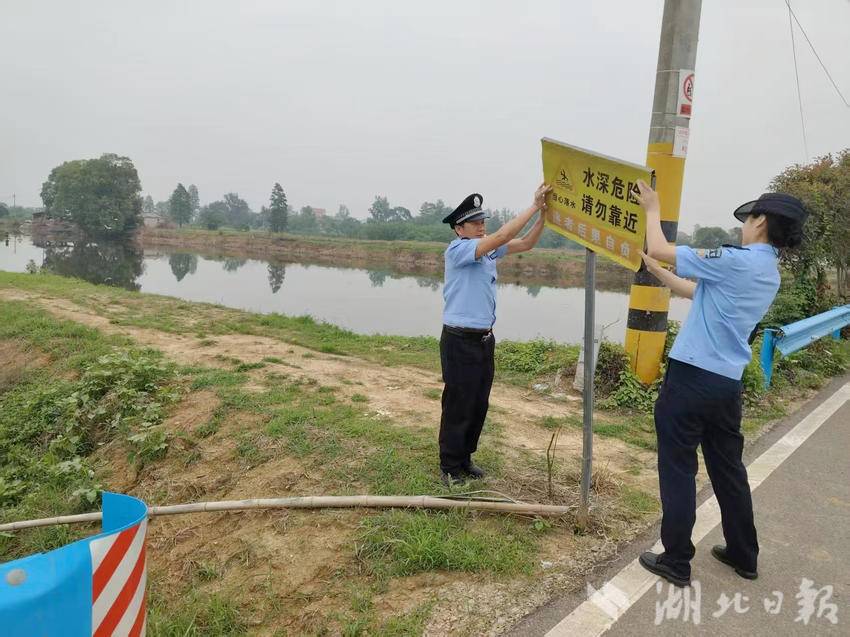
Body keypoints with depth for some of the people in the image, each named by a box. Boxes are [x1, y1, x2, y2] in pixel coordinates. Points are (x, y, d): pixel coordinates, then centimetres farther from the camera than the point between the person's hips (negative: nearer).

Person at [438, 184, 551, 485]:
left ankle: (465, 459, 29)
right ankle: (450, 468, 14)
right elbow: (501, 236, -23)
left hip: (484, 339, 8)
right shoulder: (457, 250, -13)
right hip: (460, 341, -8)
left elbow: (525, 243, 10)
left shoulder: (489, 249, 10)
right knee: (458, 406, 0)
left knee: (479, 405, 14)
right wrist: (534, 205, -19)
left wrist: (544, 212, -4)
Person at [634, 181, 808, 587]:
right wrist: (653, 269, 25)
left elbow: (660, 249, -10)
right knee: (728, 469, 20)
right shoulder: (770, 275, 12)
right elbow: (695, 292, 20)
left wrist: (652, 209, 7)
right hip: (728, 384, 8)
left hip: (691, 378, -8)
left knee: (678, 470, 2)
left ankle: (676, 562, 12)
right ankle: (743, 555, 34)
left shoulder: (736, 261, -15)